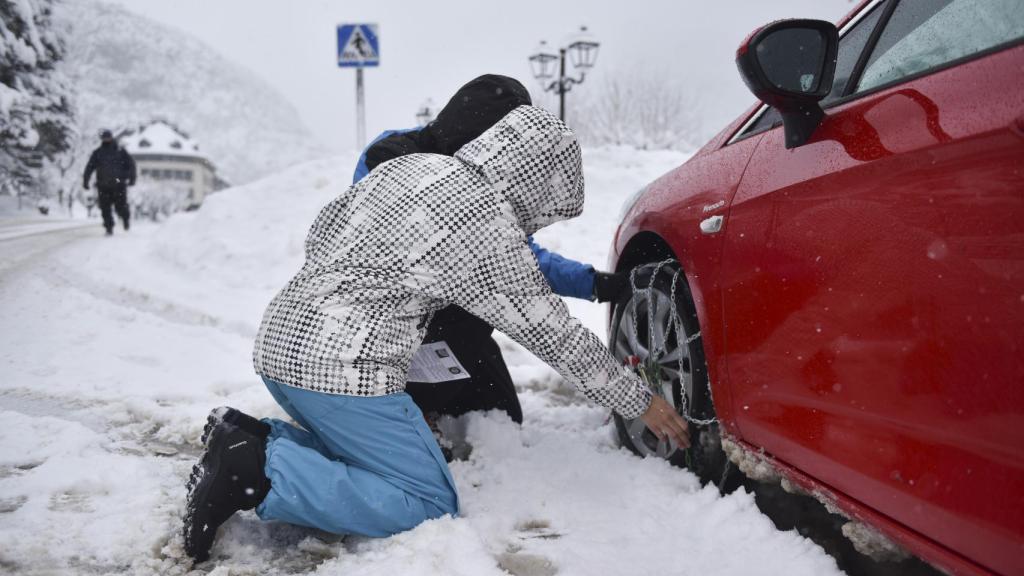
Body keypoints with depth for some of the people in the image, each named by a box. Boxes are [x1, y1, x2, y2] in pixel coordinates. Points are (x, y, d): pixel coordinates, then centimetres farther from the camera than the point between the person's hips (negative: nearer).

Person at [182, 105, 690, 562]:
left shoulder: (410, 163, 10)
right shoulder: (490, 229, -13)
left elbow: (320, 233, 18)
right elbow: (555, 336, -6)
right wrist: (641, 403, 6)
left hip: (278, 340, 9)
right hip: (342, 368, -9)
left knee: (359, 451, 23)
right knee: (432, 505, -3)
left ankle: (245, 436, 7)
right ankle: (259, 472, -13)